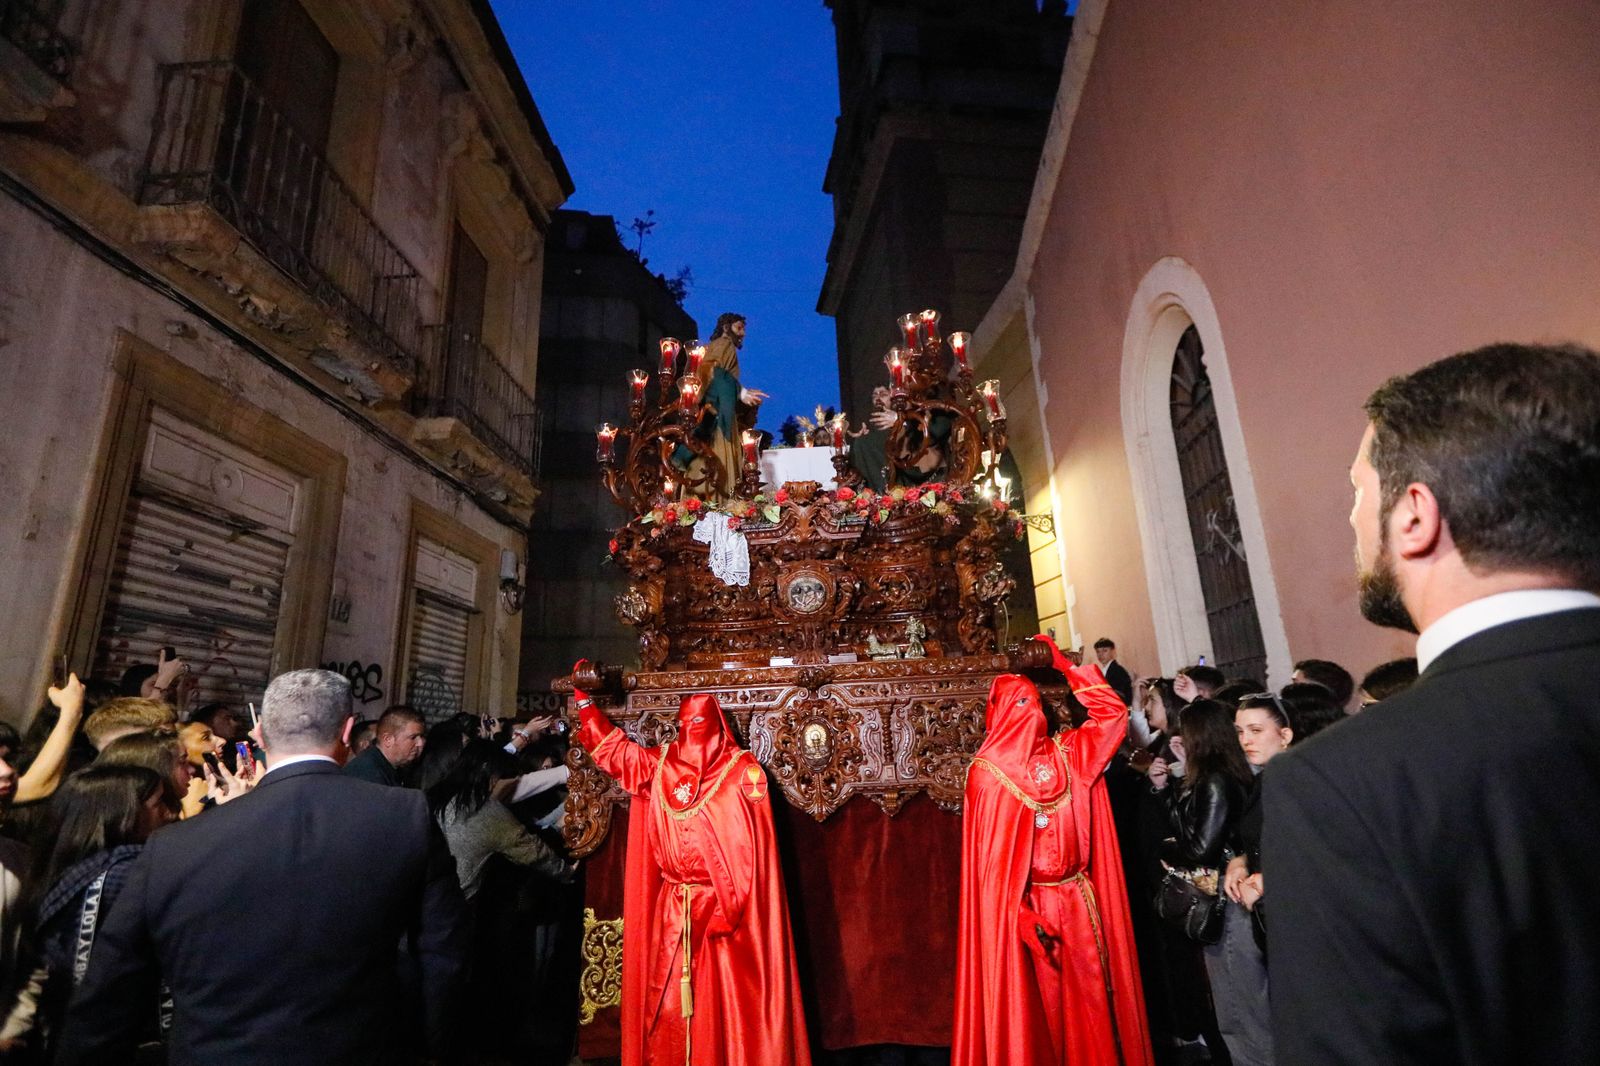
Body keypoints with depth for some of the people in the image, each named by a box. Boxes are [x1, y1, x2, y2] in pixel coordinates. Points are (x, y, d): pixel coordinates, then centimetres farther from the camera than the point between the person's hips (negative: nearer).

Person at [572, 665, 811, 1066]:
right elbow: (612, 747, 14)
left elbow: (752, 847, -10)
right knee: (667, 1001, 9)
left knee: (727, 1000, 1)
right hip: (671, 911, 4)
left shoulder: (742, 770, -5)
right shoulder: (659, 764, 7)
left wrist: (731, 906, -17)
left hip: (727, 907, -4)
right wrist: (584, 698, 9)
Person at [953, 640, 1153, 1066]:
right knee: (1038, 1003, 6)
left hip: (1079, 898, 4)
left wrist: (1066, 666, 0)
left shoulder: (1068, 753, 4)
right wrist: (1017, 913, -16)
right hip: (1027, 904, -4)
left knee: (1090, 997, 11)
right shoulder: (989, 772, -8)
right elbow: (991, 856, -9)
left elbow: (1112, 713, 3)